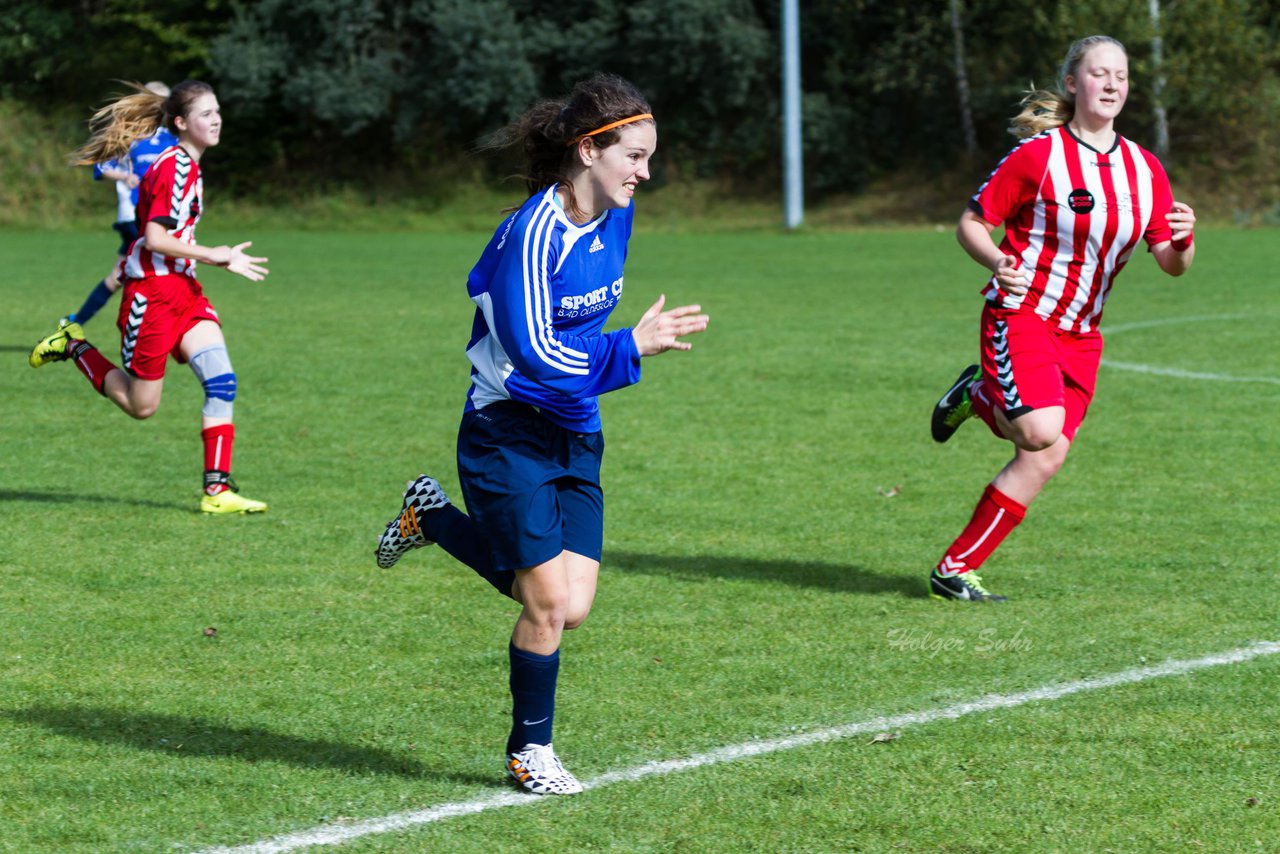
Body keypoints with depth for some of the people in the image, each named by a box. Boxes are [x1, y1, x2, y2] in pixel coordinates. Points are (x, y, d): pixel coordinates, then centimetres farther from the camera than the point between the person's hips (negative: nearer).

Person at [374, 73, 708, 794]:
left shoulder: (615, 216, 2)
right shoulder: (533, 233, -23)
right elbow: (534, 355, -26)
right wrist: (631, 349, -27)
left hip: (575, 433, 7)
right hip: (508, 431, -7)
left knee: (571, 607, 2)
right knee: (548, 604, -6)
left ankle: (434, 519, 26)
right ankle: (530, 751, 16)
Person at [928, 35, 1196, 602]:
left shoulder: (1145, 170, 5)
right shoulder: (1037, 155, -10)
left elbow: (1172, 264, 8)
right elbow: (971, 224, -4)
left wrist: (1182, 240, -16)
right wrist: (997, 263, -24)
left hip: (1080, 332, 6)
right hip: (1020, 315, -6)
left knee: (1044, 459, -4)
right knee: (1043, 433, -25)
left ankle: (980, 399, 24)